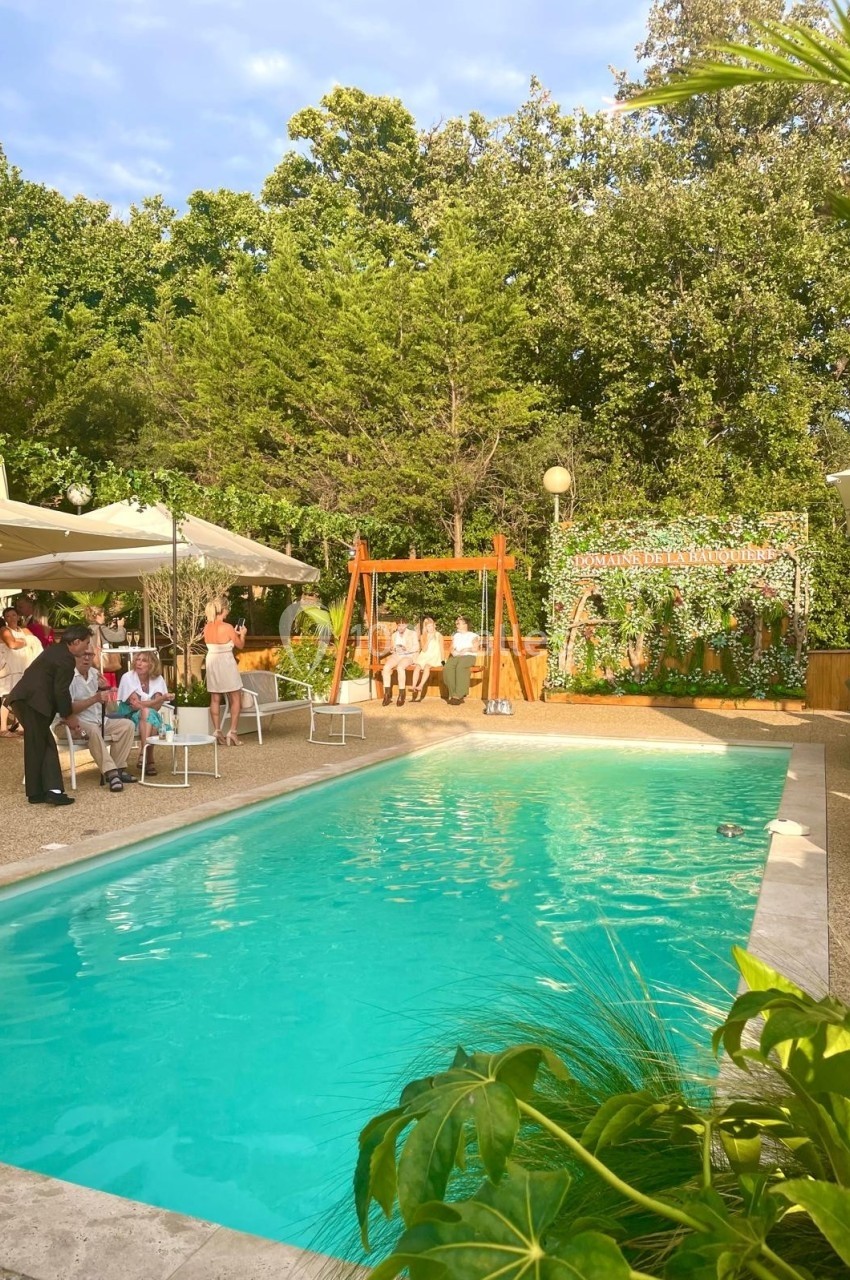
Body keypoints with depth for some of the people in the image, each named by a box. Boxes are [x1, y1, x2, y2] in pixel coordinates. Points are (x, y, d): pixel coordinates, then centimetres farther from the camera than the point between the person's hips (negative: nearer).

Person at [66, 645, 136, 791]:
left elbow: (107, 704, 17)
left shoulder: (95, 673, 12)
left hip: (100, 721, 8)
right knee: (93, 730, -36)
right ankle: (110, 772, -38)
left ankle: (118, 768, -11)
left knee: (127, 725, -9)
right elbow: (68, 708, -20)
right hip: (79, 723, -8)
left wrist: (105, 689, -3)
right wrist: (95, 699, -26)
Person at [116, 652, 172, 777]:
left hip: (151, 718, 2)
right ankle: (149, 760, -35)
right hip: (129, 716, -2)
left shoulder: (158, 679, -2)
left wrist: (142, 704, -25)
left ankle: (143, 755, -27)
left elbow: (157, 707, -11)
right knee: (146, 712, -32)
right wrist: (162, 698, -25)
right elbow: (136, 704, -20)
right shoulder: (128, 677, -11)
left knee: (147, 712, -32)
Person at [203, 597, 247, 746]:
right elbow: (240, 645, -3)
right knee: (235, 699, 6)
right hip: (226, 663, -5)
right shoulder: (227, 627, -16)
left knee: (215, 699, 11)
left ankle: (217, 732, 10)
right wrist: (242, 634, 16)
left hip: (212, 662, 5)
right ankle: (233, 731, -2)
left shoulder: (207, 628, 1)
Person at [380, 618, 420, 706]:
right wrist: (392, 649, 0)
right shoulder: (394, 635, 23)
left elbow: (416, 647, 0)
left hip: (408, 656, -4)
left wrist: (408, 649, -20)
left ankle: (402, 694, -32)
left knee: (400, 667, -38)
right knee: (386, 667, -29)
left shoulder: (412, 634, 10)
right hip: (396, 656, 4)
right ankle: (387, 695, -28)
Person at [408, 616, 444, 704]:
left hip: (435, 657, -2)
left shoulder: (438, 636, 8)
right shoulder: (423, 637, 13)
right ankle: (413, 687, -41)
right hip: (424, 657, 2)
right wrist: (429, 639, -7)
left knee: (427, 666, -35)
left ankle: (420, 686, -45)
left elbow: (441, 649, 4)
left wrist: (442, 660, -6)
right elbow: (424, 649, 2)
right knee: (417, 666, -30)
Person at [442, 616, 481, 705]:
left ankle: (458, 695, -41)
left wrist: (467, 649, -16)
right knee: (447, 668, -31)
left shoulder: (473, 636, 13)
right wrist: (453, 651, -4)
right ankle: (452, 693, -32)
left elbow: (475, 649, 1)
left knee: (460, 667, -39)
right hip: (456, 657, 4)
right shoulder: (455, 636, 28)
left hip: (469, 656, -4)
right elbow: (452, 648, 18)